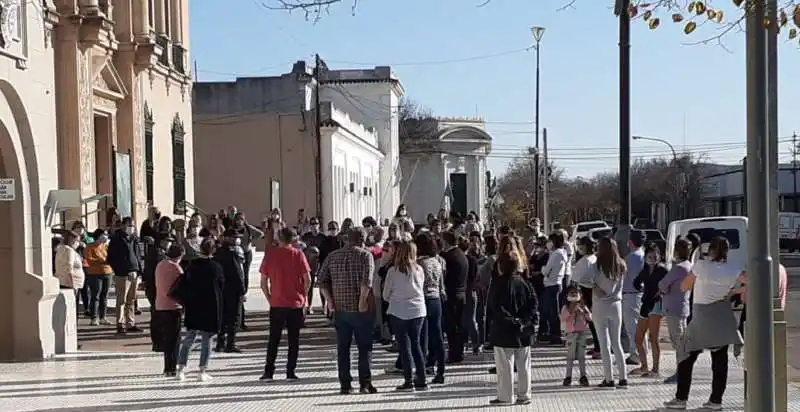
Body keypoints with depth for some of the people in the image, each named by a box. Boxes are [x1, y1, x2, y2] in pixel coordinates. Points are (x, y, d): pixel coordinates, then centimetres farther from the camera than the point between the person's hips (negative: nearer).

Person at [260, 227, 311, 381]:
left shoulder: (270, 255, -1)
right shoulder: (298, 254, -5)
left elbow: (263, 281, 0)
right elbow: (307, 279, -7)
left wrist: (269, 298, 11)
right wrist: (304, 296, 7)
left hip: (276, 304, 1)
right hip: (296, 304, -1)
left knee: (274, 339, 10)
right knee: (294, 339, 7)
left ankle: (268, 372, 7)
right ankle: (290, 372, 6)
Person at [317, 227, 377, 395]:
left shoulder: (332, 256, 9)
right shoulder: (365, 255, -5)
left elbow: (322, 279, 4)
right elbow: (367, 280, -19)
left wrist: (330, 301, 3)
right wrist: (362, 301, -16)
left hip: (340, 308, 4)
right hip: (361, 310, -4)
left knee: (342, 348, 10)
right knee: (364, 347, 5)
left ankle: (345, 385, 11)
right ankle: (365, 383, 3)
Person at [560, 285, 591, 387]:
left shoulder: (582, 307, 8)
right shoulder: (566, 308, 1)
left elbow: (590, 318, -2)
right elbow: (563, 319, -13)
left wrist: (583, 310, -14)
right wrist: (570, 311, -19)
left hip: (582, 333, 2)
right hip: (571, 334, -2)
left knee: (582, 356, 5)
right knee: (570, 356, -2)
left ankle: (583, 376, 11)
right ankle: (568, 377, 3)